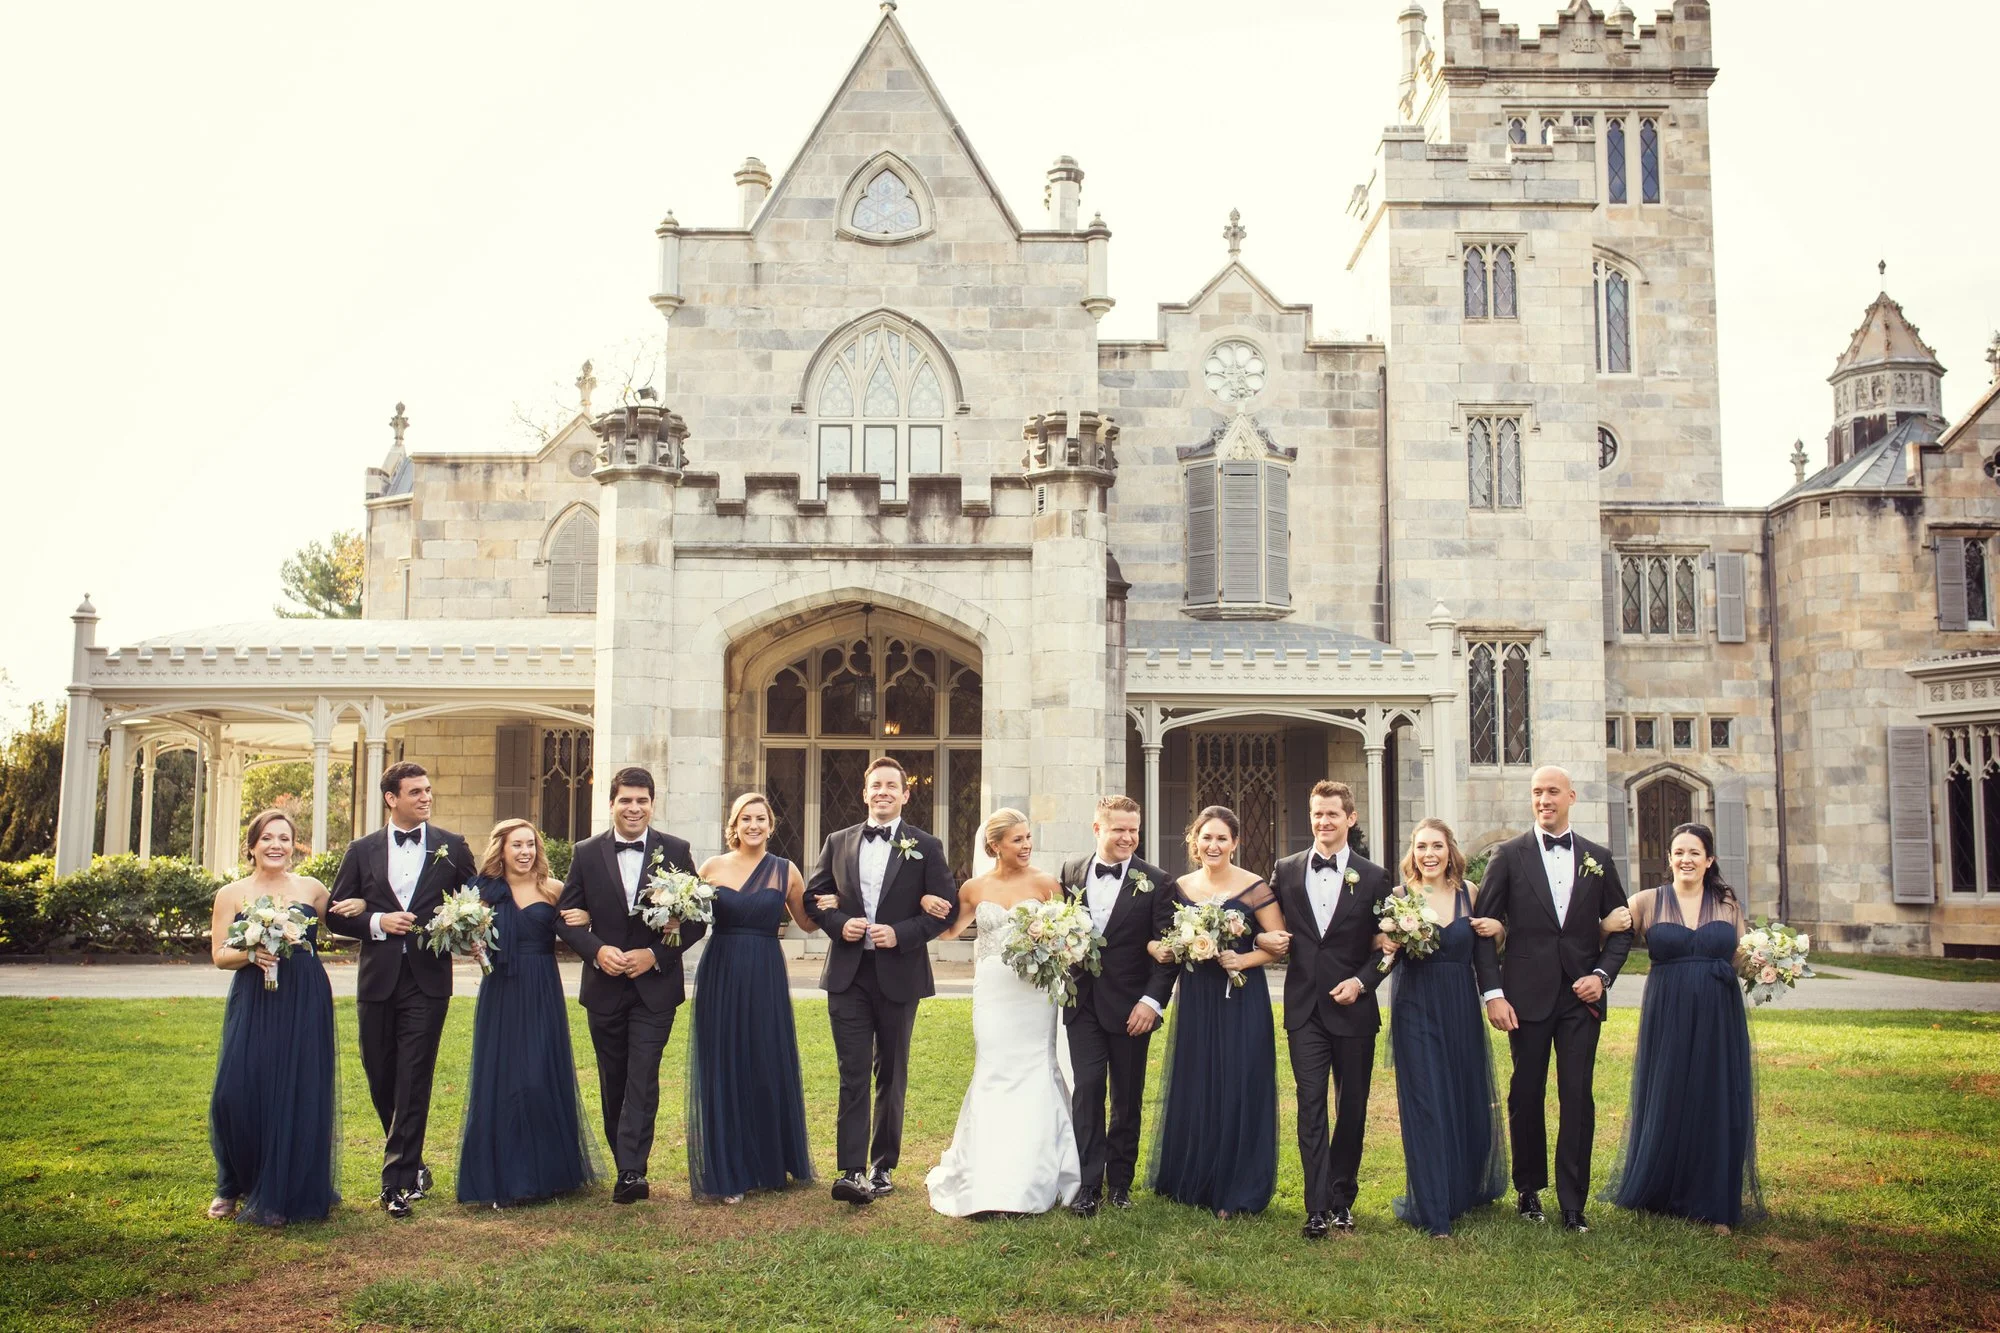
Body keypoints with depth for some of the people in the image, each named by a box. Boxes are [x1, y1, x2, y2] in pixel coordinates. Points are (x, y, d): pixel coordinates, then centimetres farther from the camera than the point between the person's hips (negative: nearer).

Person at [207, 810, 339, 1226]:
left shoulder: (312, 890, 7)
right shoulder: (231, 895, 5)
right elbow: (220, 955, 2)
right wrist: (251, 954, -16)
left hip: (305, 1005, 0)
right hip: (252, 1004, 0)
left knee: (298, 1095, 0)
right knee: (237, 1093, -6)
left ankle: (281, 1196, 15)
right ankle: (233, 1188, 17)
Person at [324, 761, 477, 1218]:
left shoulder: (452, 847, 4)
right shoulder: (361, 851, 7)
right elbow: (336, 915, 6)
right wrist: (377, 921, -10)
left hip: (428, 979, -2)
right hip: (377, 980, 2)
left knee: (413, 1078, -5)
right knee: (380, 1077, 10)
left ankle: (399, 1179, -1)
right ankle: (410, 1163, 28)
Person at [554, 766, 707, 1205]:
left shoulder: (676, 852, 0)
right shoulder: (587, 853, 4)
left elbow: (697, 919, 0)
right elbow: (566, 917, 4)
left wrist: (655, 954, -12)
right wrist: (597, 951, -13)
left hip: (655, 985, -2)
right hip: (604, 987, 2)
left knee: (642, 1078, -10)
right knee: (613, 1082, 11)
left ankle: (632, 1172, -11)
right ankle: (627, 1165, 23)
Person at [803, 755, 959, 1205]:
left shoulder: (925, 847, 1)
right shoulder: (838, 842, 9)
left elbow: (947, 906, -2)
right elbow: (814, 898, 12)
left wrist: (901, 933, -15)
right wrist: (838, 924, -9)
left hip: (899, 975, -1)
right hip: (848, 975, 1)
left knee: (891, 1075, 10)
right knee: (853, 1075, -5)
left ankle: (883, 1167, 20)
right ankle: (853, 1172, -8)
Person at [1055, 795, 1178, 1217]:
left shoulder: (1154, 881, -4)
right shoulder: (1071, 873, 4)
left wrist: (1152, 1000, -12)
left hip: (1130, 1007, -1)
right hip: (1083, 1003, 1)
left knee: (1128, 1097, 8)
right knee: (1087, 1090, -2)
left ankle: (1120, 1180, 21)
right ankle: (1088, 1183, 3)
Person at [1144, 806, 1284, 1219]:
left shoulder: (1254, 888, -6)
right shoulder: (1179, 888, 6)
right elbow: (1165, 938, 15)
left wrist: (1243, 960, -18)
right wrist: (1159, 949, -7)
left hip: (1242, 1000, -4)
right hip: (1195, 999, 4)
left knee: (1239, 1091, -1)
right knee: (1192, 1090, 9)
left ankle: (1236, 1191, 12)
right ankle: (1191, 1181, 25)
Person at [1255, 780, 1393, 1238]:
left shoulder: (1373, 877, 2)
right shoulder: (1285, 871, 6)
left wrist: (1362, 981, -10)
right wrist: (1264, 938, -6)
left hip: (1353, 1007, 0)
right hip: (1305, 1007, 0)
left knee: (1352, 1106, 8)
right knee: (1311, 1105, -5)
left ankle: (1342, 1200, 22)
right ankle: (1317, 1208, -5)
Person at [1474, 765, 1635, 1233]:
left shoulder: (1598, 858, 8)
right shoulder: (1509, 855, 1)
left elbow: (1621, 927, 13)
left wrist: (1602, 975, -2)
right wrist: (1493, 993, -7)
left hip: (1581, 996, 1)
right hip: (1527, 996, -1)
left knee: (1577, 1098, -1)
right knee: (1526, 1096, 7)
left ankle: (1573, 1203, 7)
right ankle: (1529, 1188, 24)